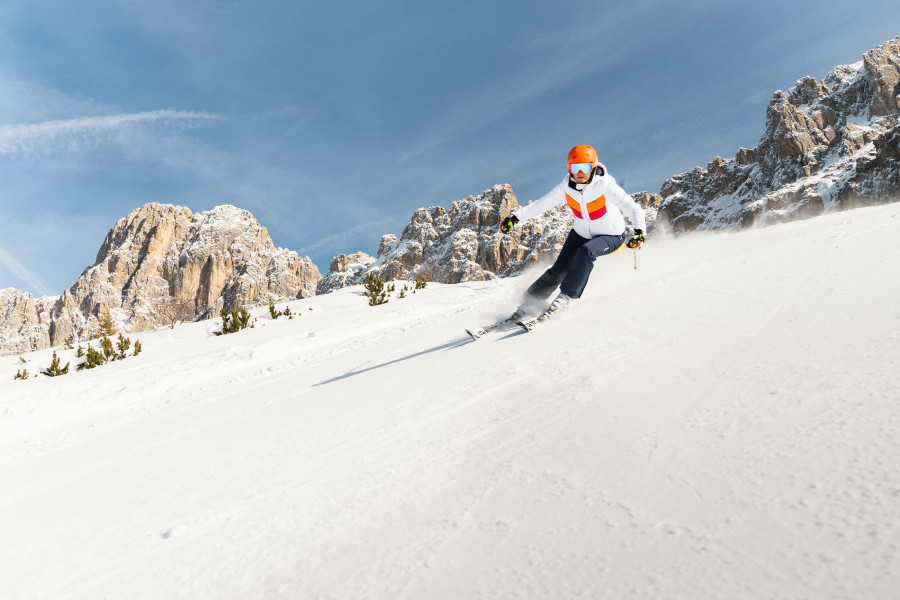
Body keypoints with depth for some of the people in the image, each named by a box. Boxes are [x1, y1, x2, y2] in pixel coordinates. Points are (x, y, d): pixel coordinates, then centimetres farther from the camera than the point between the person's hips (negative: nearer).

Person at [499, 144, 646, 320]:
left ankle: (568, 295, -21)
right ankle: (529, 302, 5)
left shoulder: (604, 185, -27)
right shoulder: (567, 187, -14)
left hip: (611, 236, -3)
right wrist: (515, 217, -7)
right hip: (582, 233, 4)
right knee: (559, 270, -7)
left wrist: (639, 231, -49)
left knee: (586, 251, -34)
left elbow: (633, 208, -31)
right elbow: (542, 204, -4)